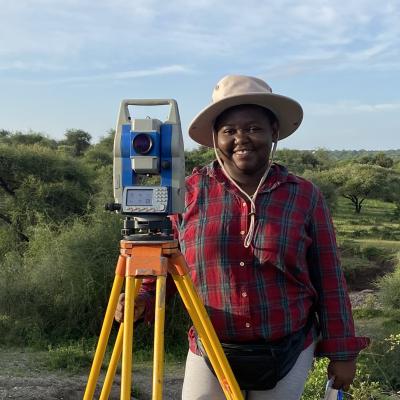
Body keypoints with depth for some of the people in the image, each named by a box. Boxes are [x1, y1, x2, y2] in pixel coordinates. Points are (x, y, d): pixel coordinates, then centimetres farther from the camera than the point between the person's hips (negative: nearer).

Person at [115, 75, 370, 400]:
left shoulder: (304, 196, -4)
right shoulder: (189, 193, -4)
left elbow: (329, 282, 0)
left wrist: (342, 352, 2)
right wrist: (142, 299, -14)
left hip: (289, 355, 0)